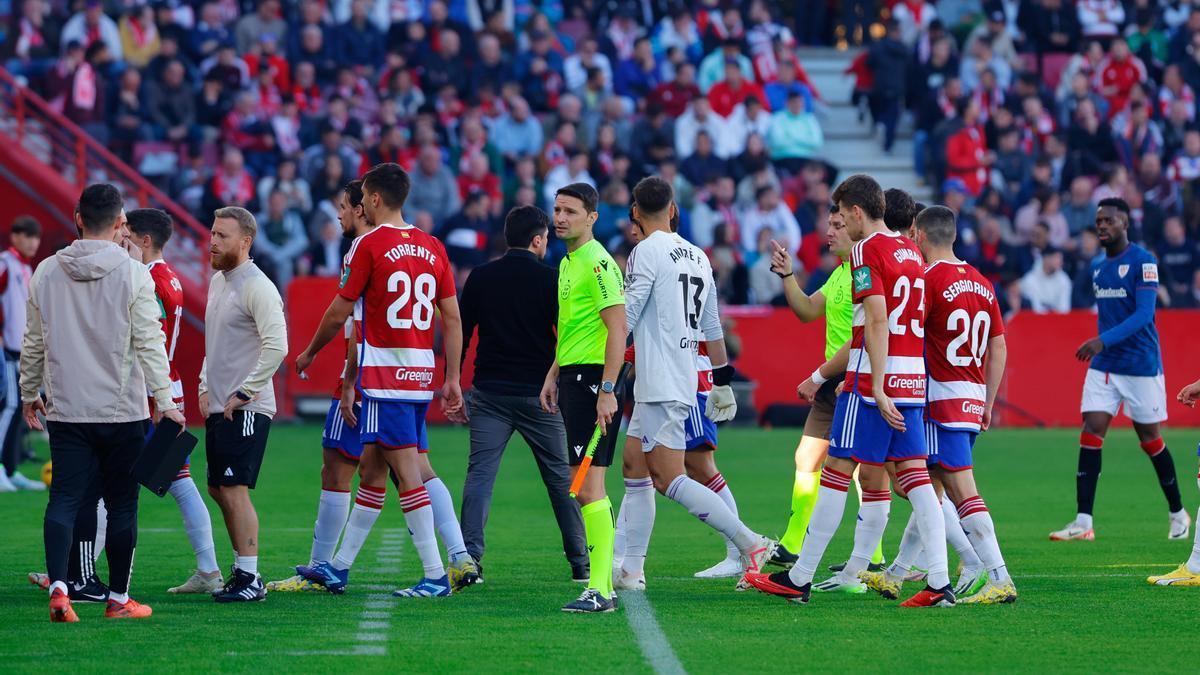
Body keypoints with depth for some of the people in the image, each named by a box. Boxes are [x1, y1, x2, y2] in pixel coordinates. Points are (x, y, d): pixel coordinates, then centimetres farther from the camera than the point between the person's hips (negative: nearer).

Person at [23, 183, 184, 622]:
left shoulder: (46, 273, 5)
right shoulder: (133, 275, -8)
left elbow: (33, 343, 13)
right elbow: (149, 344, -11)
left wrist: (29, 393, 26)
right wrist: (164, 401, -7)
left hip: (65, 410, 3)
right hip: (122, 411, -3)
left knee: (64, 500, 0)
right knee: (121, 504, 7)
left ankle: (57, 585, -19)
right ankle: (118, 599, 14)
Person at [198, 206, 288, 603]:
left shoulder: (257, 288, -14)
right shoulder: (218, 281, 15)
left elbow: (276, 346, -24)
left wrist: (244, 393, -19)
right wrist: (205, 386, 15)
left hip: (245, 409, -10)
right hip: (217, 407, 10)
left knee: (234, 489, -11)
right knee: (218, 489, 13)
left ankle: (249, 580, -7)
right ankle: (242, 570, 21)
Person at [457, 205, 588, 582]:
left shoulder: (480, 278, 3)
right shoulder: (550, 279, -4)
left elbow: (460, 333, 4)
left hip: (489, 392, 1)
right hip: (538, 393, -1)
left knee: (479, 475, 0)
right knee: (561, 477, 10)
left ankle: (468, 557, -14)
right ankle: (580, 562, 14)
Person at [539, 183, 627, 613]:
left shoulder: (598, 263, -13)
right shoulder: (567, 263, 18)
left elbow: (617, 329, -18)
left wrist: (607, 391, -23)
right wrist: (553, 374, 23)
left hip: (593, 380, -10)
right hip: (573, 376, 10)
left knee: (589, 485, -13)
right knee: (585, 487, 10)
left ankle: (599, 590, -15)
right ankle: (603, 582, 14)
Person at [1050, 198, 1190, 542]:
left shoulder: (1142, 261, -12)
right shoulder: (1097, 266, 10)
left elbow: (1143, 314, -20)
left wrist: (1103, 340, -29)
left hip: (1141, 365, -6)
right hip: (1104, 365, 6)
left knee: (1150, 439, 4)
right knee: (1091, 433, -7)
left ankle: (1178, 514, 23)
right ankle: (1083, 522, -9)